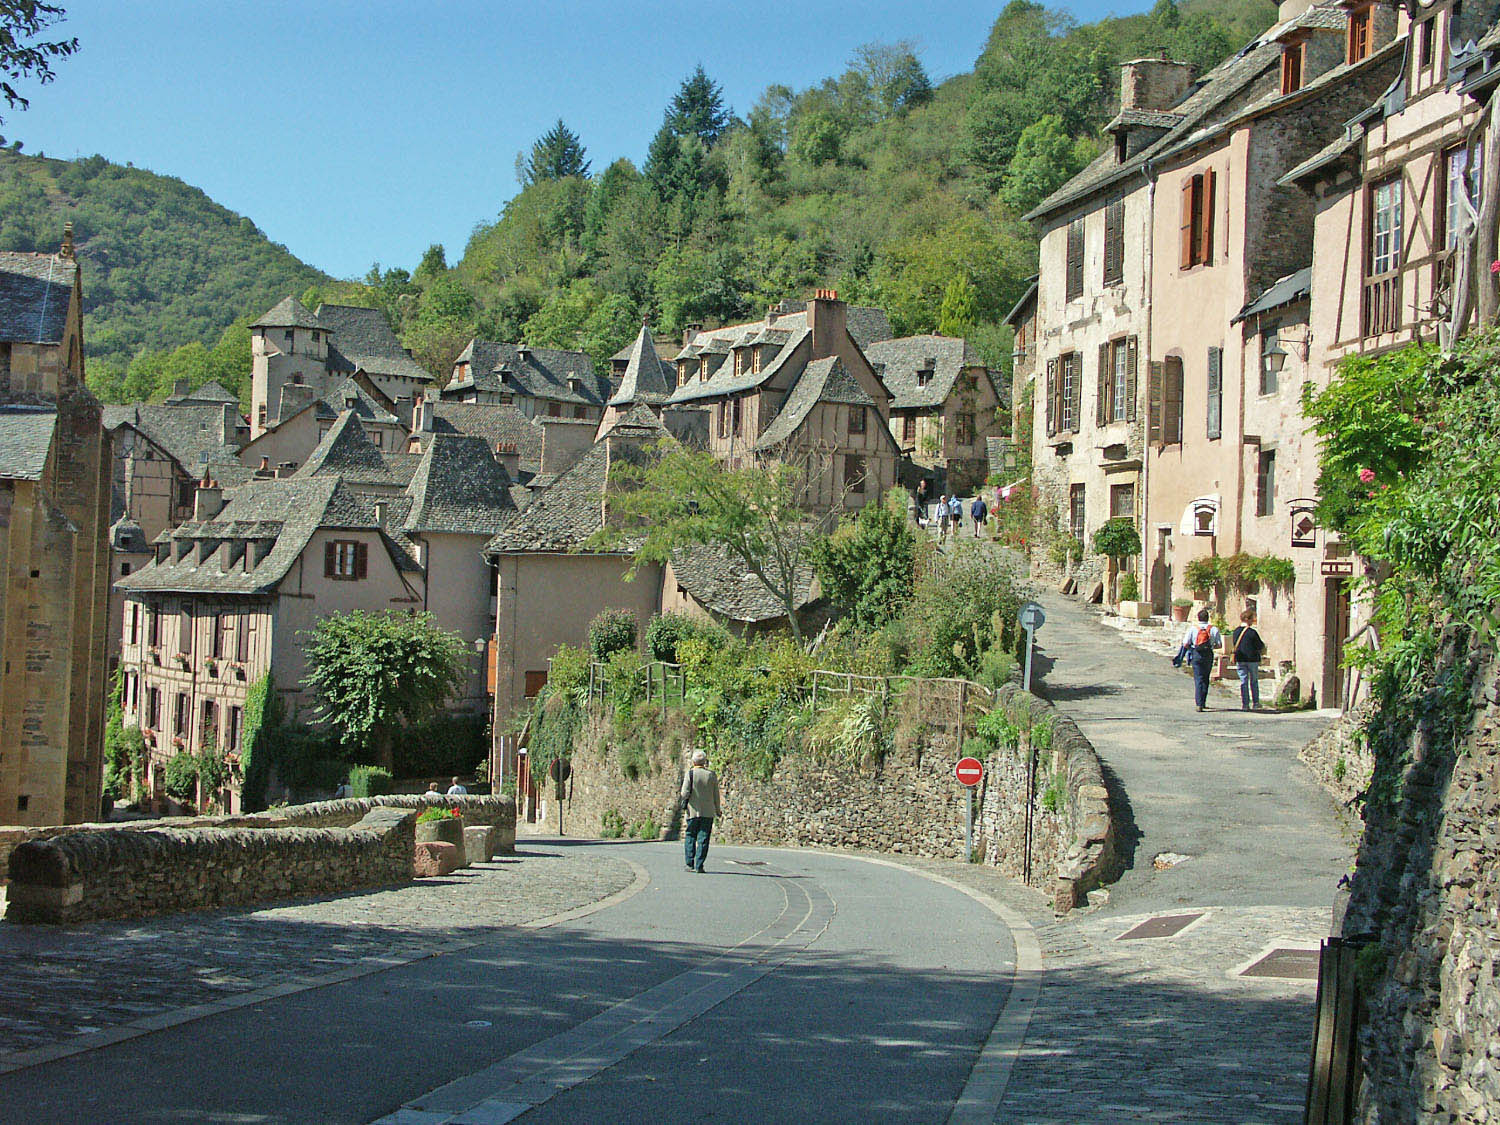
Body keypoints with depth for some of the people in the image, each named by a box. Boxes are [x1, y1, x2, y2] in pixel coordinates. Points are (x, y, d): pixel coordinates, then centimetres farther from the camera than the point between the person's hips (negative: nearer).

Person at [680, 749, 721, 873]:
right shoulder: (712, 775, 1)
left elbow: (685, 792, -11)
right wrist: (718, 810, 13)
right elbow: (716, 794, 3)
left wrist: (684, 802, 10)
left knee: (690, 837, 11)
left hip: (693, 811, -1)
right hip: (708, 812, 1)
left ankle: (690, 864, 5)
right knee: (703, 839, 2)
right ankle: (699, 866, -3)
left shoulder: (690, 774, -5)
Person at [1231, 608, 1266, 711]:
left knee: (1243, 681, 6)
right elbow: (1260, 646, -8)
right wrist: (1263, 646, 14)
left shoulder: (1236, 632, 3)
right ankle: (1256, 703, 13)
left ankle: (1245, 704, 2)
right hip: (1252, 659, -4)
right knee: (1254, 681, 10)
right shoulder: (1252, 632, -13)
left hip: (1240, 659, 4)